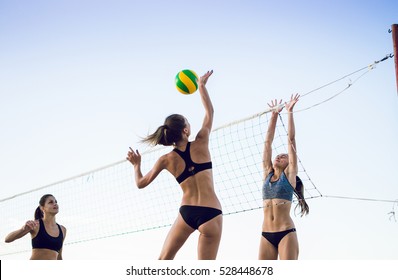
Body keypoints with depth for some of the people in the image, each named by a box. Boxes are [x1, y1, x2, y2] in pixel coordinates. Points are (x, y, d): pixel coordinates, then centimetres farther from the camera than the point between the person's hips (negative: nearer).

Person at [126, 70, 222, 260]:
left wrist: (136, 165, 30)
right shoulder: (200, 144, -1)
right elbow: (210, 111, 14)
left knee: (163, 261, 16)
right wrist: (201, 85, 26)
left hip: (186, 212, 2)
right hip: (210, 213, -2)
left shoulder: (166, 160, 3)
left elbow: (141, 183, 12)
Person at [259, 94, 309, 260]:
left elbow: (291, 139, 4)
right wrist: (274, 115, 15)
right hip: (266, 235, 4)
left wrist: (289, 112, 5)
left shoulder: (289, 175, 7)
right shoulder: (267, 174, 16)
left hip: (286, 233, -4)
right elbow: (268, 142, 15)